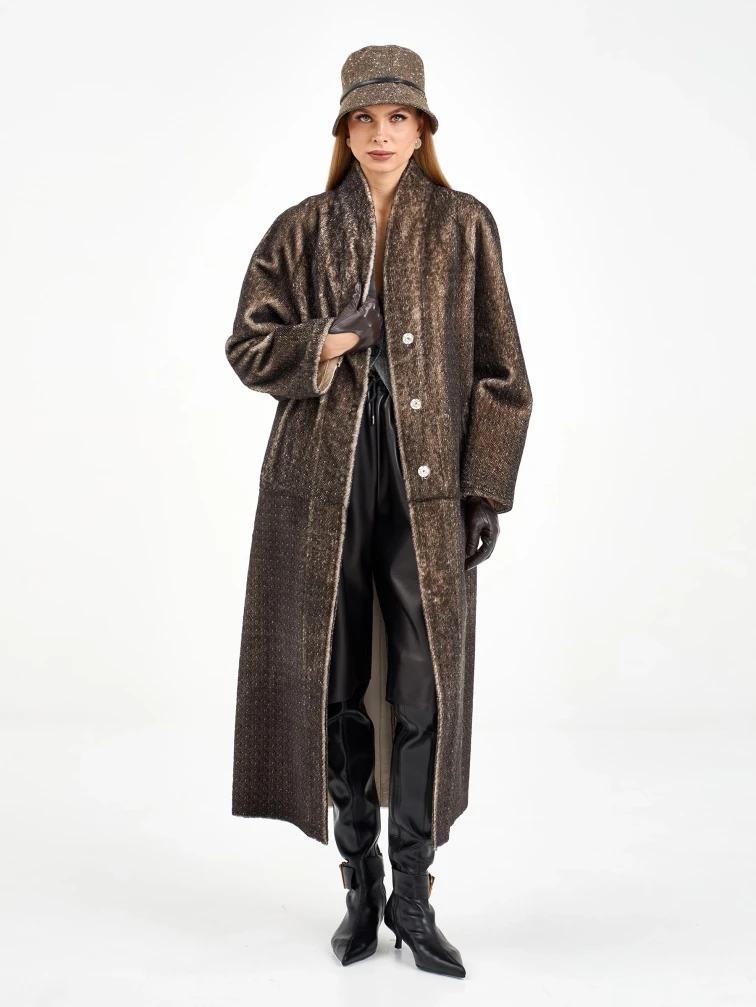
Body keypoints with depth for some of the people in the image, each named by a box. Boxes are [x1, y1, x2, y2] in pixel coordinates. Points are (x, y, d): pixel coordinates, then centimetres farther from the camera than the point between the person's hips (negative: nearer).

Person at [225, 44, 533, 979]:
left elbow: (498, 370, 4)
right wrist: (324, 341, -11)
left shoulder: (463, 227, 5)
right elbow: (247, 347, 8)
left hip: (427, 485, -1)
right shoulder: (301, 230, 9)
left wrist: (487, 492, -2)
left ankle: (413, 894, 12)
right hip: (323, 481, 1)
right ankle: (361, 888, 21)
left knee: (426, 687, -3)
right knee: (336, 685, 6)